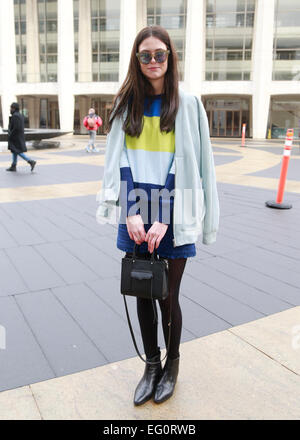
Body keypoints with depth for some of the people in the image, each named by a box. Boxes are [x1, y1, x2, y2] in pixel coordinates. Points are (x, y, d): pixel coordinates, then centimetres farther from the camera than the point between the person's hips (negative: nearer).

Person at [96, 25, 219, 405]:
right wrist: (131, 213, -12)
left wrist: (163, 219, -15)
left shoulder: (187, 105, -1)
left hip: (172, 217, -3)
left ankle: (172, 364, 33)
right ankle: (152, 365, 34)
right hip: (135, 216, 3)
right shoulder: (126, 103, 7)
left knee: (167, 297, 6)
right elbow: (120, 162, 1)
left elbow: (186, 168, -7)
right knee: (142, 295, 12)